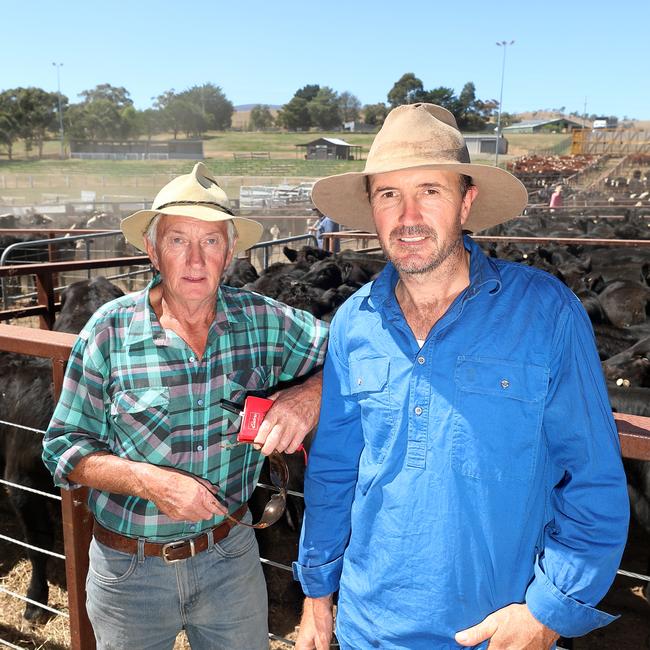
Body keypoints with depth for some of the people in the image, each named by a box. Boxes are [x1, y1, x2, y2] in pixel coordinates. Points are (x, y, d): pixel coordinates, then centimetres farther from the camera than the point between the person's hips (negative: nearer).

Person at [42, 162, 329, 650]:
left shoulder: (262, 320, -10)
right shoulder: (110, 331, -12)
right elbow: (64, 448, -7)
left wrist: (310, 395, -22)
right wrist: (146, 480, -23)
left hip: (231, 555, 1)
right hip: (128, 568, 0)